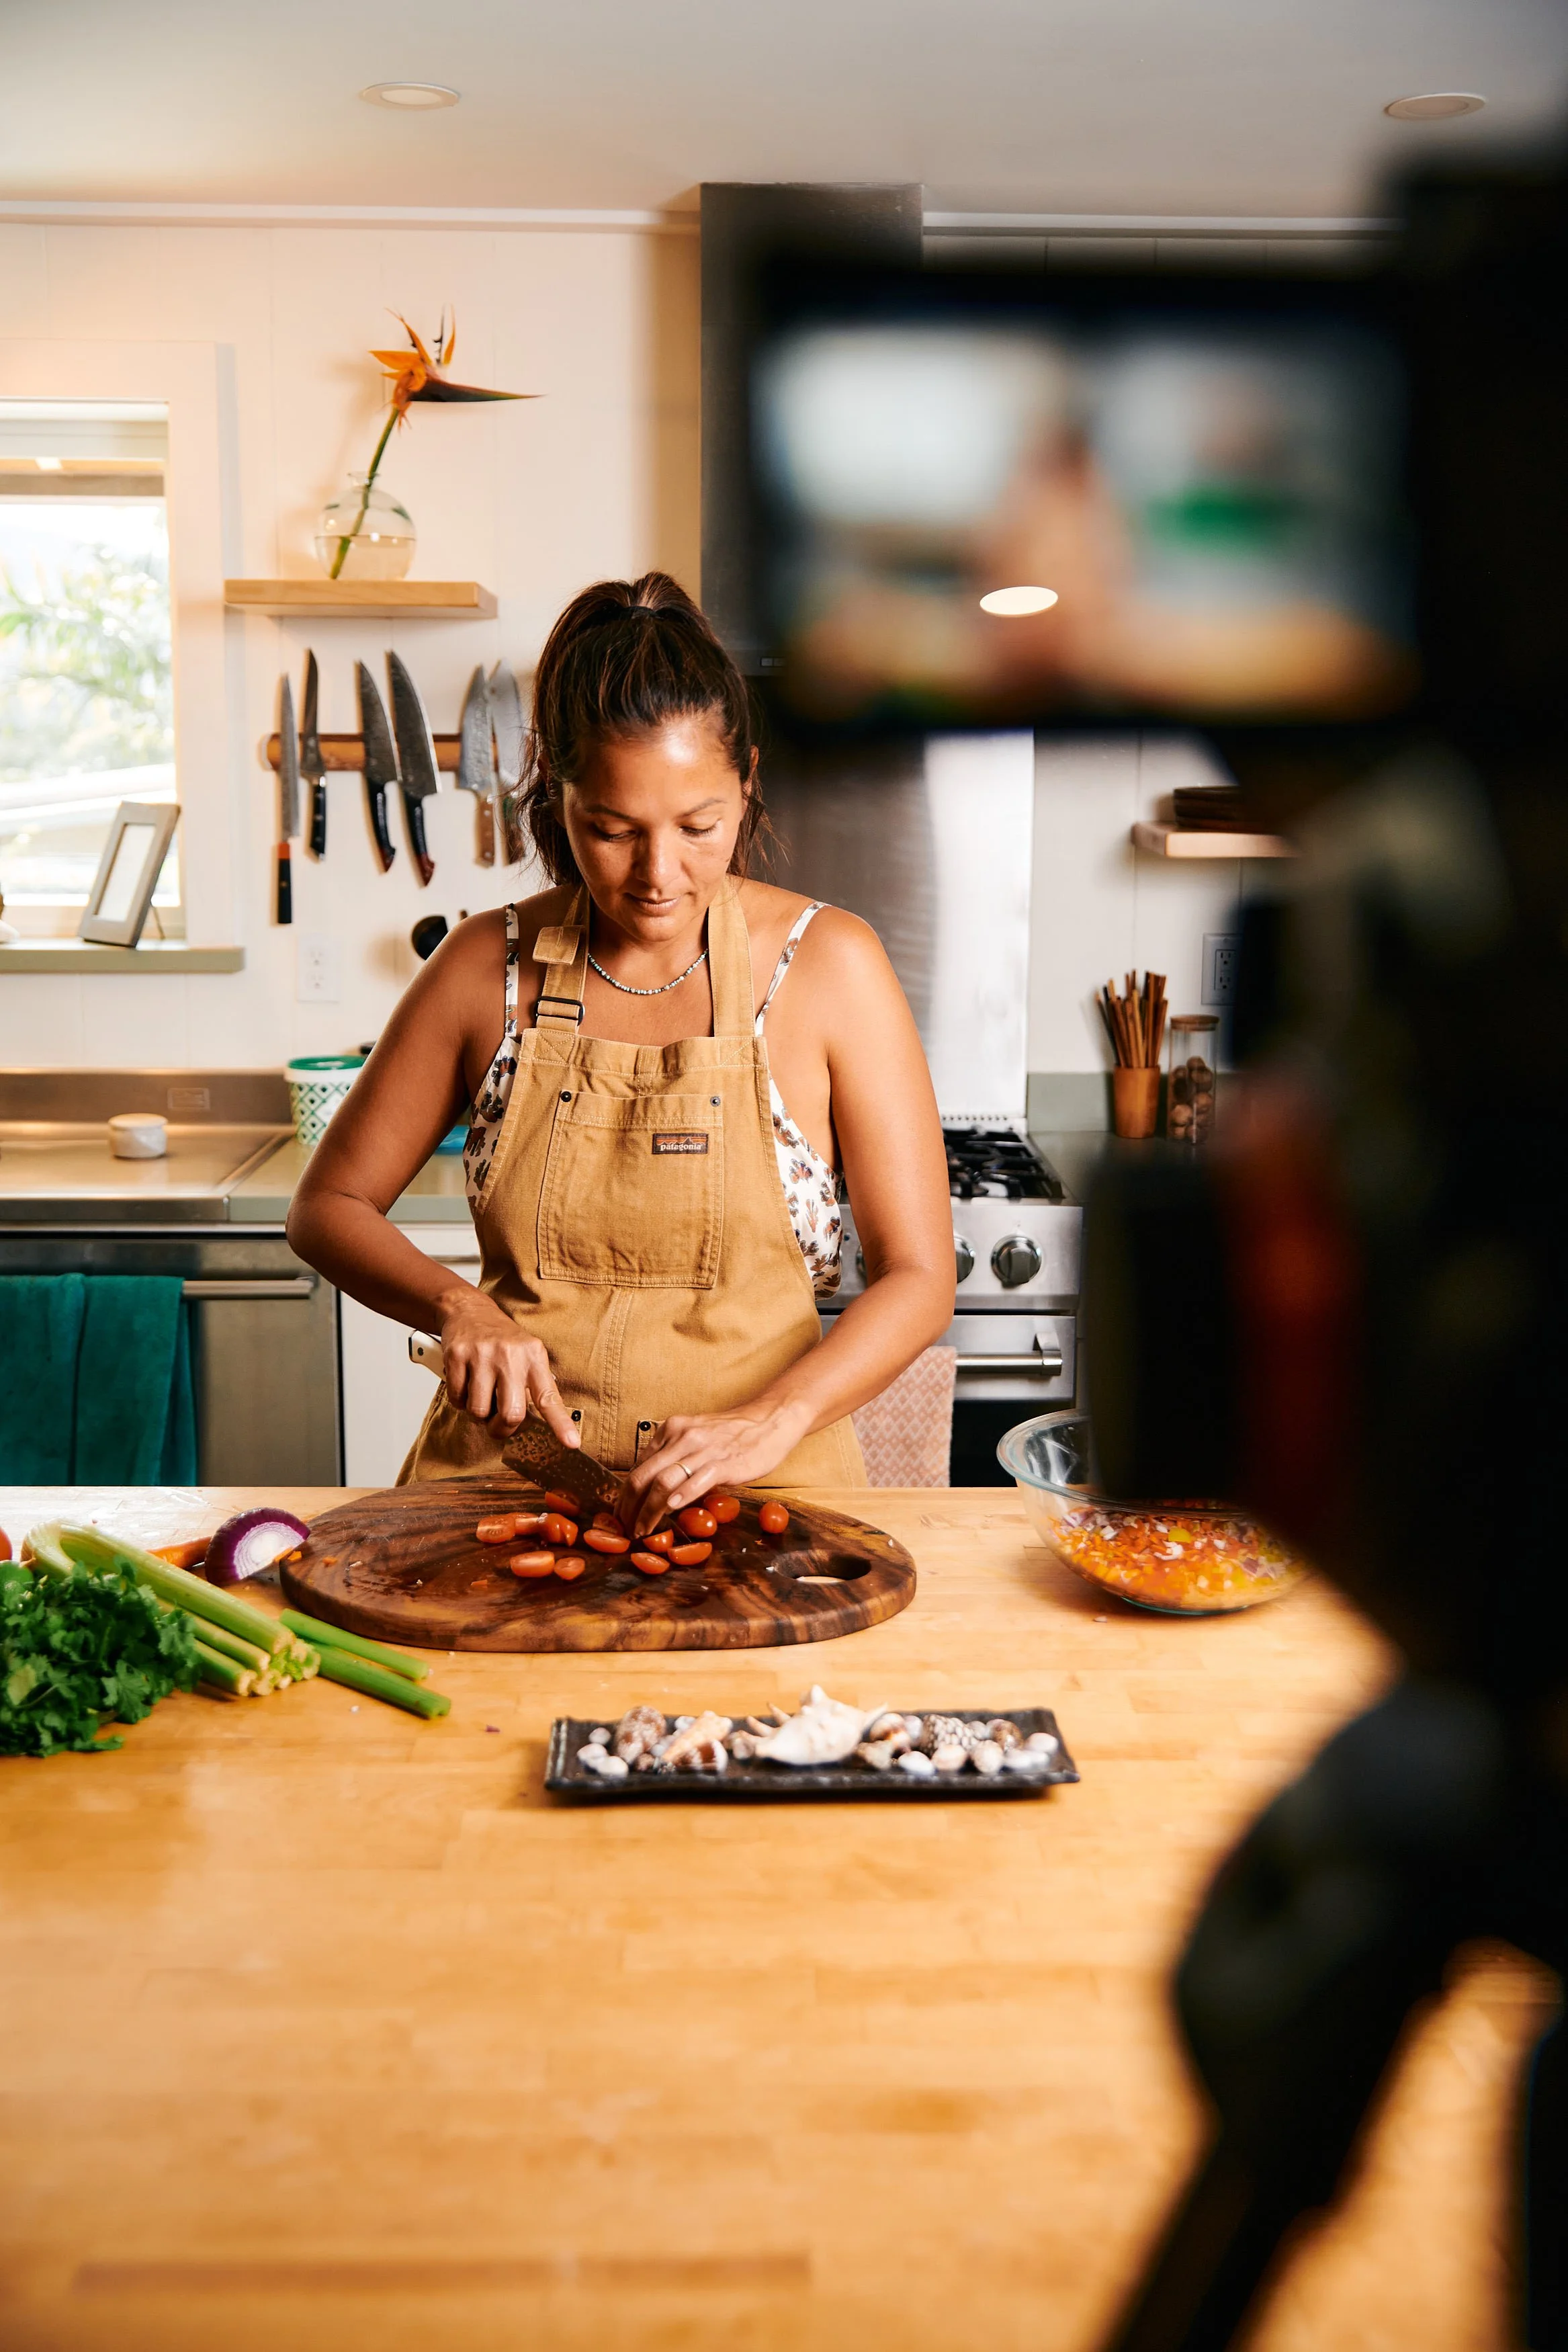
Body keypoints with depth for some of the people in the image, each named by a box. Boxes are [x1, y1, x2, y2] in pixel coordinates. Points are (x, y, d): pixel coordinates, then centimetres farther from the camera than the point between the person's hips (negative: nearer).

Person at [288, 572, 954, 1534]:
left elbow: (918, 1275, -4)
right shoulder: (490, 968, 1)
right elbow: (329, 1205, 10)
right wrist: (456, 1306, -9)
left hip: (753, 1487, -1)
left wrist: (771, 1424, -19)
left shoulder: (829, 964, -4)